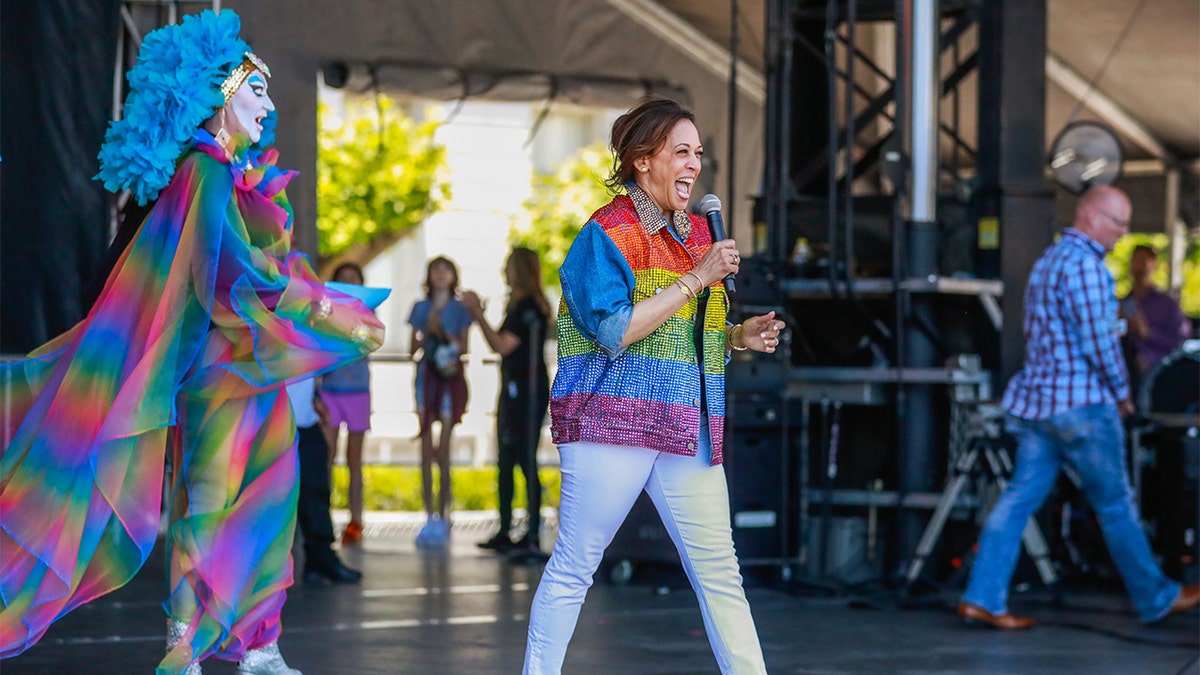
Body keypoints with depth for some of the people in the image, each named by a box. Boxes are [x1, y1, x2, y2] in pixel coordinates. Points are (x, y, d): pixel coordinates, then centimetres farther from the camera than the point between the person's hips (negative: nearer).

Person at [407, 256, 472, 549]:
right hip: (427, 374, 2)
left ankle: (443, 516, -3)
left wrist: (443, 332, -14)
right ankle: (430, 516, 4)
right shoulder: (421, 308, 11)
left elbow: (463, 347, 0)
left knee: (443, 450, -6)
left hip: (450, 375, -2)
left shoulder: (459, 309, 5)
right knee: (426, 449, 0)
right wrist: (427, 331, -9)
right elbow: (413, 349, 8)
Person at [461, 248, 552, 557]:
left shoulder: (530, 307, -13)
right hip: (513, 390, 11)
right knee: (506, 461, 12)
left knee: (526, 462, -11)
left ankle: (532, 537, -12)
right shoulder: (518, 305, 18)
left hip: (527, 391, -11)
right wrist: (478, 314, 15)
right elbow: (502, 344, 18)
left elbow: (503, 345, -18)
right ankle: (505, 534, 17)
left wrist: (478, 314, -12)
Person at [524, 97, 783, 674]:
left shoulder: (697, 234, 17)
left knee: (718, 568, 3)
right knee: (574, 564, -3)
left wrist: (738, 336, 6)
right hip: (614, 417, -6)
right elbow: (614, 332, -17)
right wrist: (696, 280, -15)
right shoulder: (607, 233, -5)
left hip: (687, 427, 6)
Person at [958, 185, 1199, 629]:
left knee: (1020, 499, 4)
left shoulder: (1047, 261, 17)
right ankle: (1156, 599, 16)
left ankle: (982, 598, -3)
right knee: (1116, 505, 3)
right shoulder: (1085, 264, -14)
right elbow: (1099, 341, -17)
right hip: (1081, 403, -9)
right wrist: (1122, 393, -4)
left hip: (1036, 400, 9)